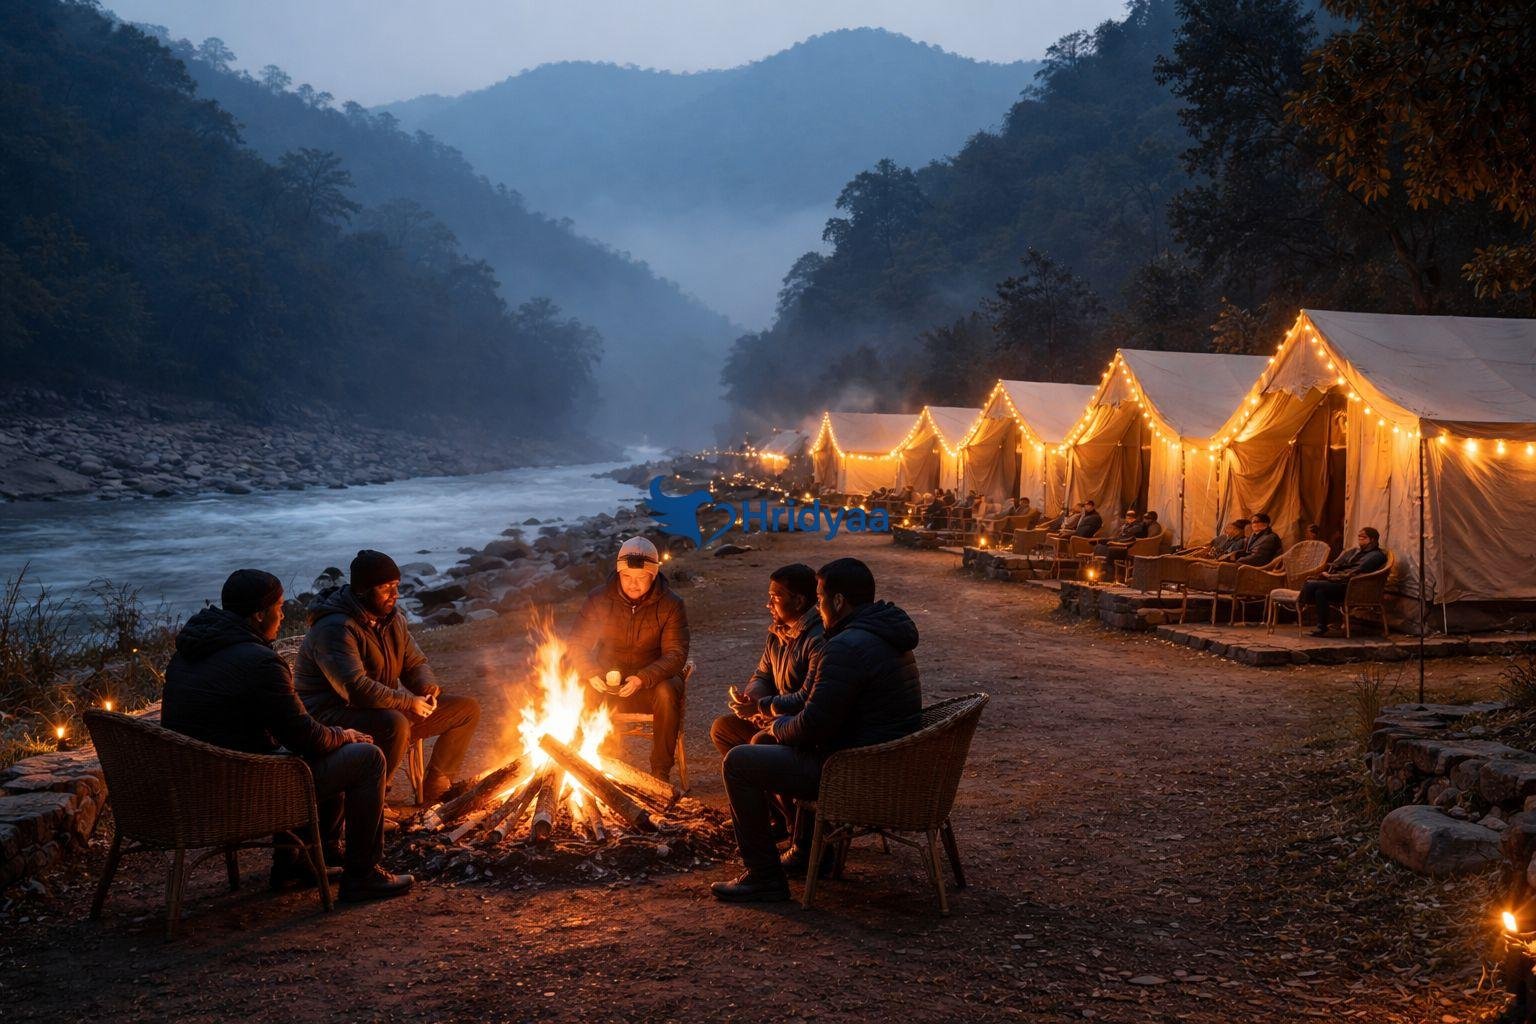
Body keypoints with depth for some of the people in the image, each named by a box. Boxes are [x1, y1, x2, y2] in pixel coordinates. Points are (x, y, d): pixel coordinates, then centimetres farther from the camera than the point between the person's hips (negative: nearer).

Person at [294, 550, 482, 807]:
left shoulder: (392, 619, 8)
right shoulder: (334, 628, -21)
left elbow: (416, 663, 18)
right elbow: (356, 689, -31)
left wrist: (428, 688, -6)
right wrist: (408, 702, -23)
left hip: (386, 708, 9)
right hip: (332, 716, -9)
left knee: (467, 709, 4)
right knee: (394, 724, -42)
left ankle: (435, 786, 11)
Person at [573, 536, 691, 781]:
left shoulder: (671, 604, -8)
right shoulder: (599, 598, -3)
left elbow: (676, 654, -14)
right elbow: (578, 644, -1)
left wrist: (642, 679, -32)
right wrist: (592, 673, -23)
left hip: (653, 681, -1)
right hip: (607, 681, 1)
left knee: (668, 693, -36)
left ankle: (661, 771, -22)